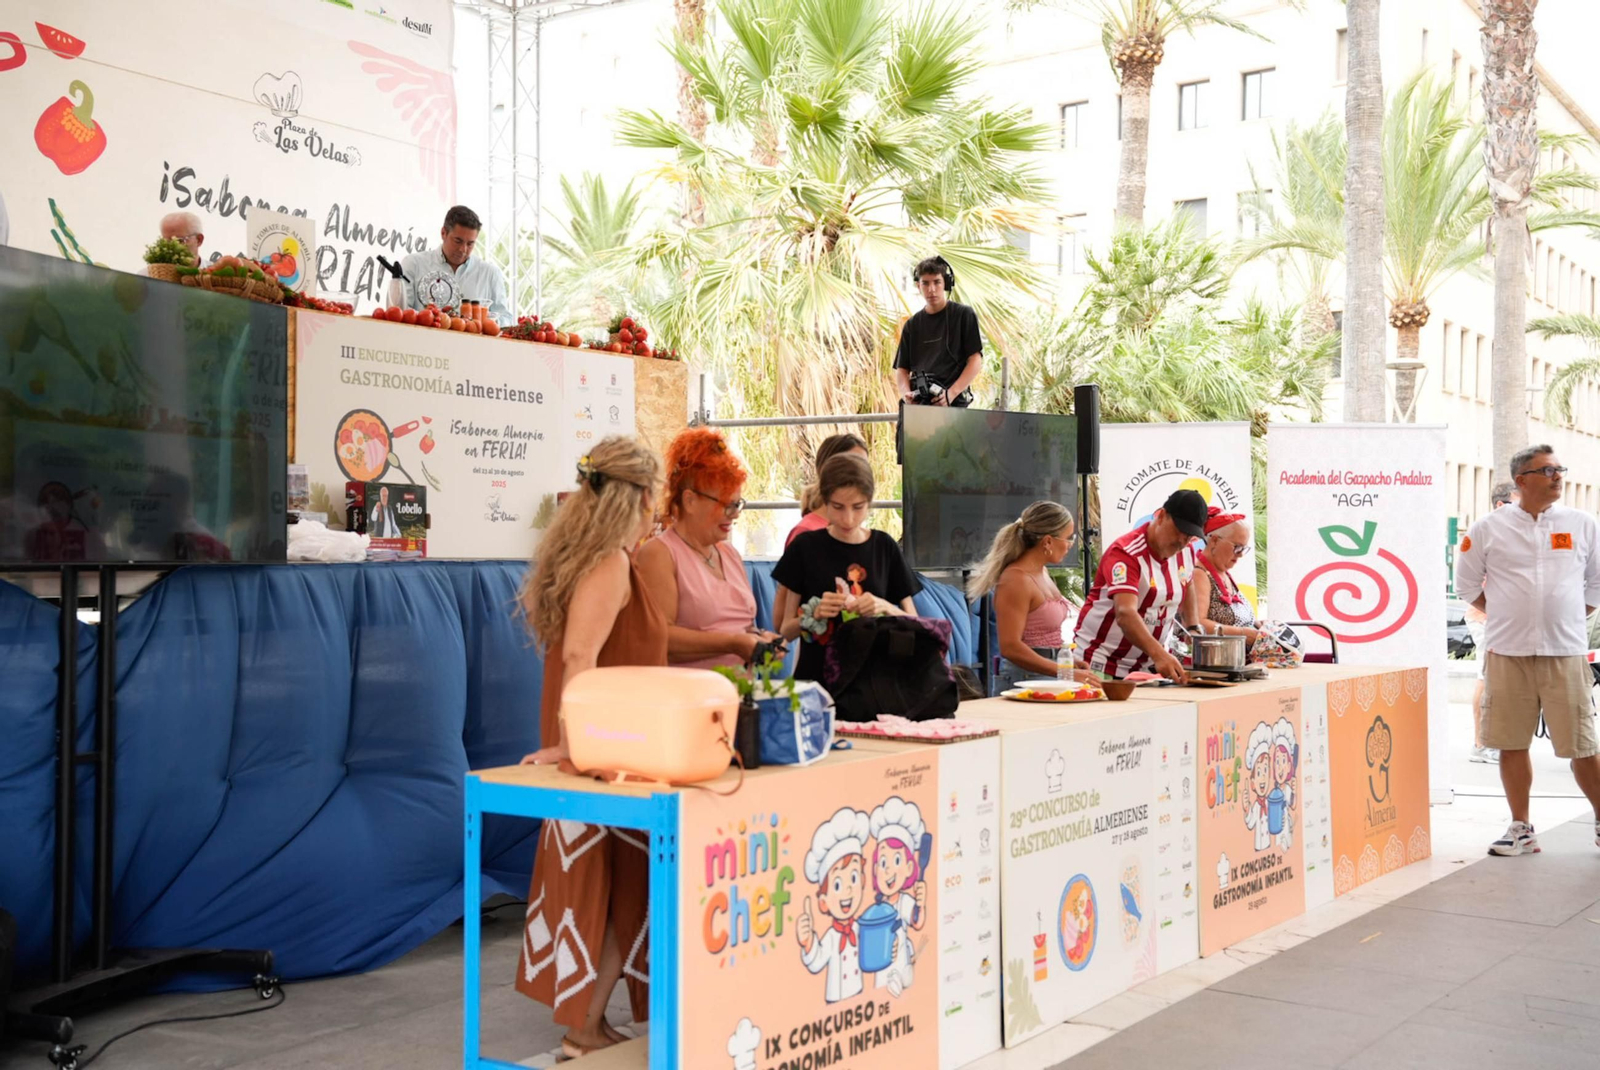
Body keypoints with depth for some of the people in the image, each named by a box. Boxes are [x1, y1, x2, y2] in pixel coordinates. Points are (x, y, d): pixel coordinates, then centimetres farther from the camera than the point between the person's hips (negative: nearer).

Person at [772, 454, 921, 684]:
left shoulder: (885, 548, 6)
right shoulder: (805, 547, 1)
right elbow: (785, 630, 3)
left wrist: (886, 609, -9)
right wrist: (814, 615, -15)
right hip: (815, 676, -1)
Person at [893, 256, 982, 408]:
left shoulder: (963, 315, 6)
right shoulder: (912, 325, 17)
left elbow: (975, 361, 0)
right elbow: (901, 369, 15)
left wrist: (951, 393, -14)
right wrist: (906, 393, -8)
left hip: (954, 403, -3)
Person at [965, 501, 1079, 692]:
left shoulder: (1042, 573, 13)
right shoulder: (1016, 580, -15)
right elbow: (1011, 647, -21)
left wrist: (1067, 662, 11)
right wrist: (1065, 671, -22)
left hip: (1045, 676, 8)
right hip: (1025, 679, -8)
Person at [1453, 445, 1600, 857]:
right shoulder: (1490, 528, 2)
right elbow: (1467, 582, 12)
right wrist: (1502, 615, 9)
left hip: (1565, 653, 0)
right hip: (1508, 653, 0)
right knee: (1511, 743, 5)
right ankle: (1521, 829, 16)